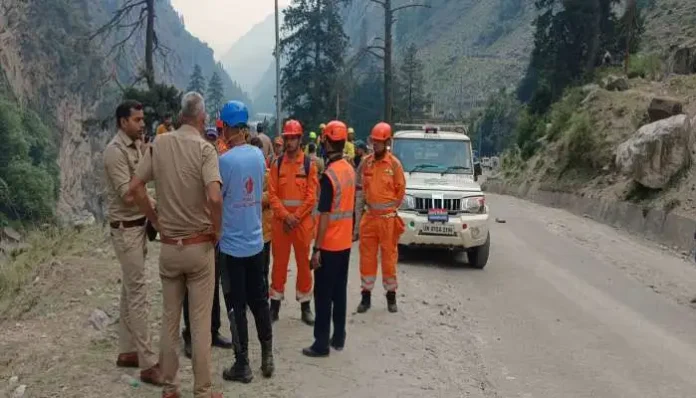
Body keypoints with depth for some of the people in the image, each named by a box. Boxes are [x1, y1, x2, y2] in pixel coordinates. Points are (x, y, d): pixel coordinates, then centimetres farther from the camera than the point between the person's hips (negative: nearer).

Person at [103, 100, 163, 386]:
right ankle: (148, 364, -3)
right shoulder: (116, 151, -16)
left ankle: (127, 351, 25)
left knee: (130, 291, 15)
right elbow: (128, 196, -21)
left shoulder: (136, 146, 10)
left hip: (139, 226, 9)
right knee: (138, 293, -7)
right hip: (126, 229, -9)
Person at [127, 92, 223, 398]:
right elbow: (214, 198, -28)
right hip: (199, 246, -4)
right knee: (200, 322, 5)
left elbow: (134, 188, -1)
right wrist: (217, 230, -11)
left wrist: (156, 221, 8)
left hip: (168, 246, 4)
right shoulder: (204, 148, -14)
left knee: (169, 319, 14)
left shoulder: (159, 144, -1)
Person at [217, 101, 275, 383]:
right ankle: (267, 357, 23)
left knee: (236, 307, 4)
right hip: (255, 241, 6)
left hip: (232, 244, -6)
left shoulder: (225, 160, -19)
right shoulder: (258, 155, 1)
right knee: (259, 301, 15)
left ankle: (242, 365, 12)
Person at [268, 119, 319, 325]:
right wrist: (285, 216, -13)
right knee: (279, 261, 6)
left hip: (303, 220, -1)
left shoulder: (309, 164, 1)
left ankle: (305, 305, 13)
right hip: (280, 220, 1)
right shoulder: (277, 164, 5)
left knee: (303, 262, 4)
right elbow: (272, 194, -1)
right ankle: (275, 303, 15)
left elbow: (312, 196, -5)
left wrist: (296, 217, -12)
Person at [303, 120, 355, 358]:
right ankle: (339, 338, 22)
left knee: (323, 295, 0)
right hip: (345, 242, 8)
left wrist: (316, 248, -16)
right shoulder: (350, 170, 6)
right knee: (339, 292, 15)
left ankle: (321, 344, 4)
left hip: (329, 245, -8)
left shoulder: (329, 175, -19)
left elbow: (325, 216, -20)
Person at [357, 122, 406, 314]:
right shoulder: (367, 162, 5)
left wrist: (390, 208, 3)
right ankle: (366, 295, 14)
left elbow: (401, 190, 0)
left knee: (389, 256, 4)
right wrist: (369, 202, 8)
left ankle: (391, 295, 17)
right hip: (369, 216, 3)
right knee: (367, 256, 5)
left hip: (388, 217, -3)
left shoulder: (394, 164, -6)